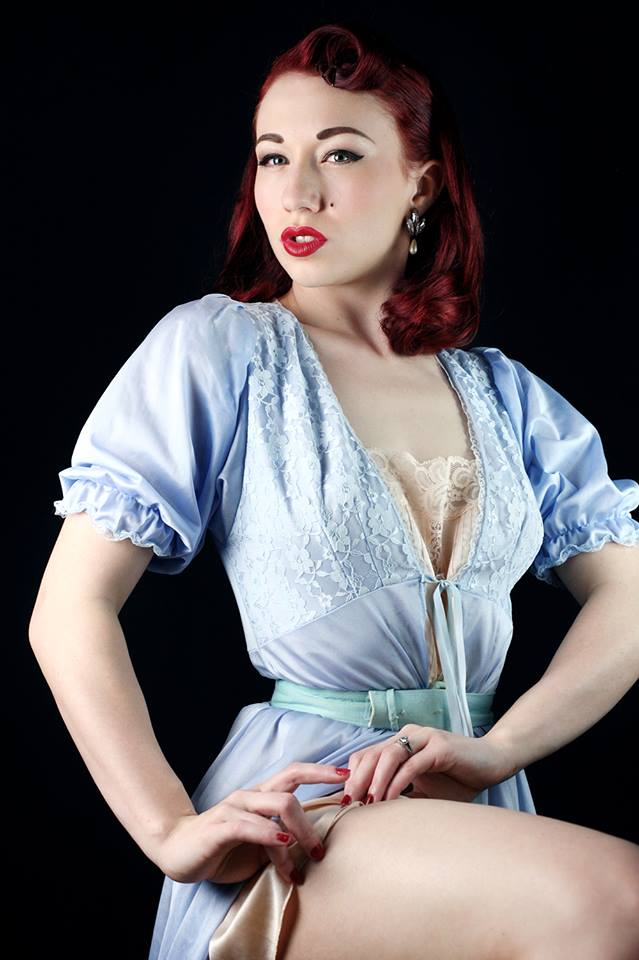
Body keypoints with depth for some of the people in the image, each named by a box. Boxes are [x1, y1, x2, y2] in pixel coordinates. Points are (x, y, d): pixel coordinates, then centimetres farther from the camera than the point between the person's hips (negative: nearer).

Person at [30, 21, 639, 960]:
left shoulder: (506, 397, 11)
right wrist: (172, 832, -16)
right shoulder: (216, 347, -1)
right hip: (298, 807, -5)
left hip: (479, 810, 6)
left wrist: (493, 752, -11)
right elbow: (71, 609, -6)